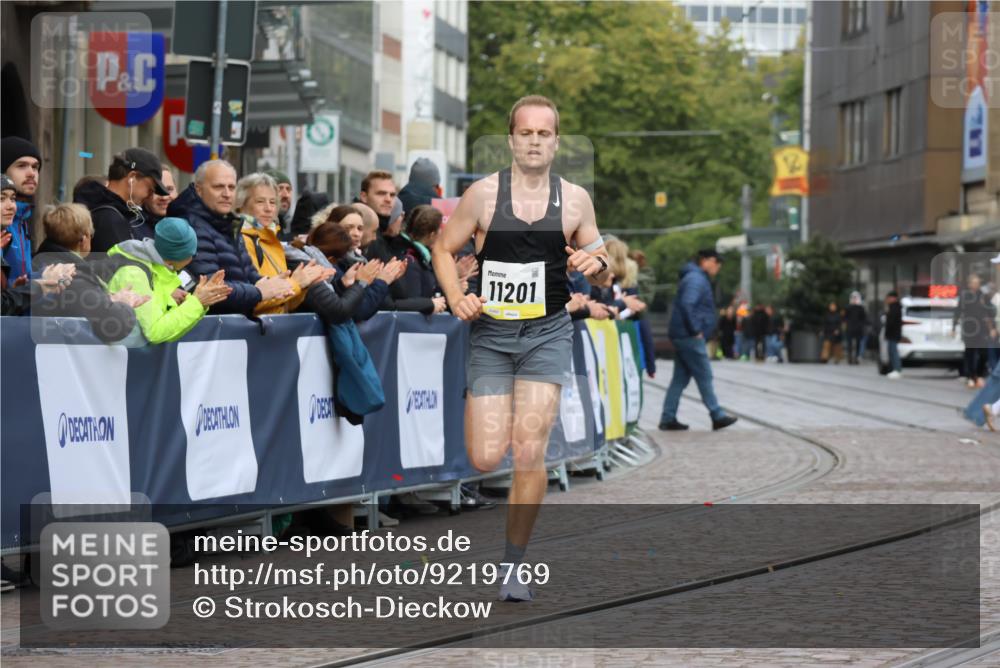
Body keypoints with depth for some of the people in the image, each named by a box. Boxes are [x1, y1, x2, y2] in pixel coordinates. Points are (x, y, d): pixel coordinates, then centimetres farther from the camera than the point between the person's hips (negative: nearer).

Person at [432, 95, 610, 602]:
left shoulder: (575, 199, 3)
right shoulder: (483, 194, -2)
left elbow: (598, 253, 15)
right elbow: (444, 249, 6)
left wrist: (595, 263, -9)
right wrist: (457, 298, -10)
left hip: (547, 333, 1)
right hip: (491, 332, -1)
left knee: (529, 453, -11)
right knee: (485, 459, -7)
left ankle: (513, 565, 4)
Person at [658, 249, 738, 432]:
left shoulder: (696, 278, 19)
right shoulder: (696, 279, -14)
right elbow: (687, 305, -26)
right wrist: (695, 330, -20)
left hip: (681, 336, 10)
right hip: (690, 338, -10)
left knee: (680, 379, 9)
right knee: (704, 377, -4)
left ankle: (668, 419, 9)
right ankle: (717, 416, 1)